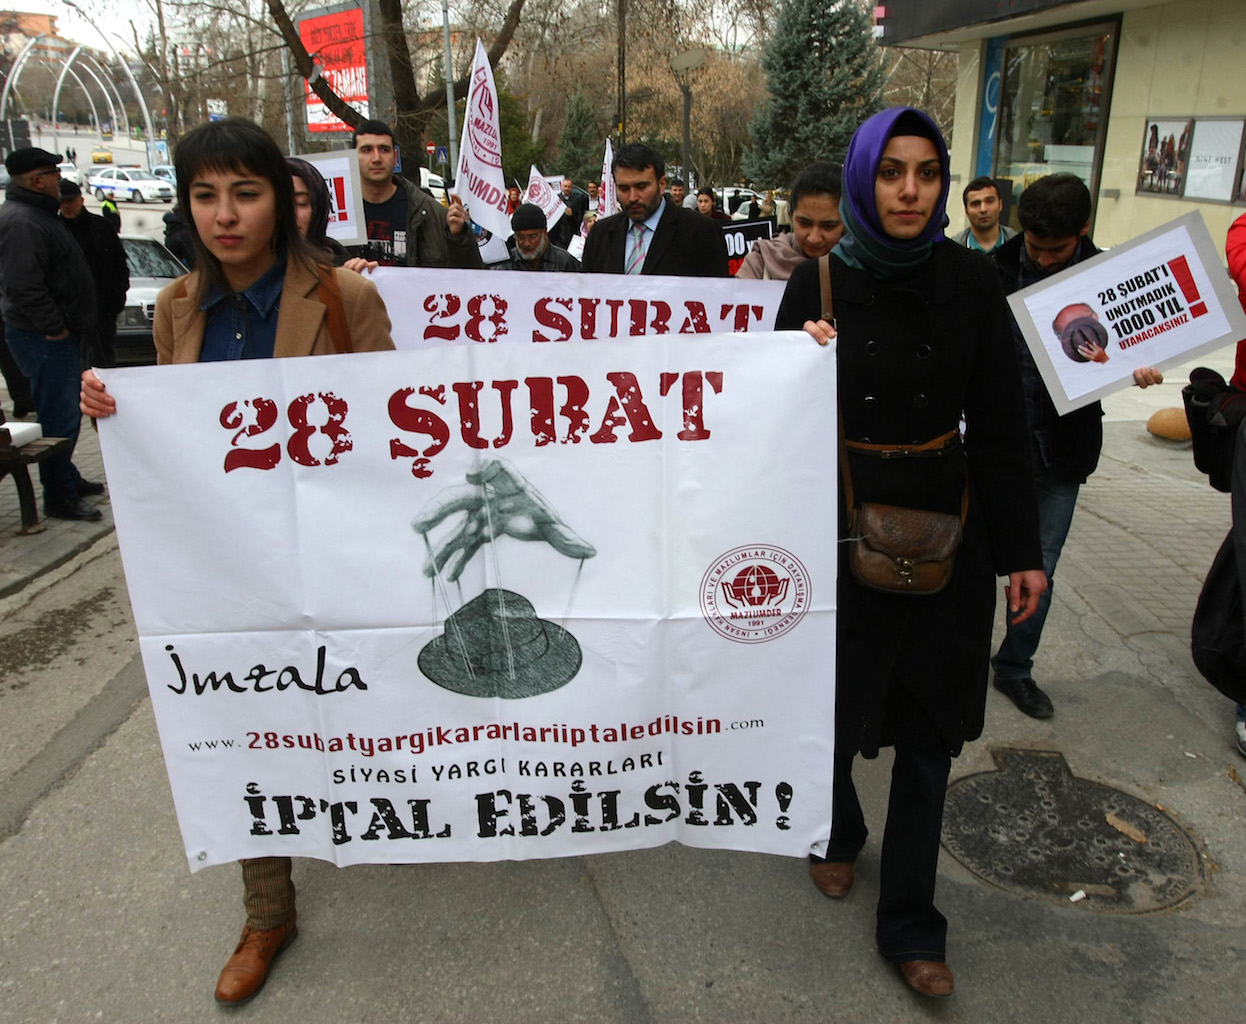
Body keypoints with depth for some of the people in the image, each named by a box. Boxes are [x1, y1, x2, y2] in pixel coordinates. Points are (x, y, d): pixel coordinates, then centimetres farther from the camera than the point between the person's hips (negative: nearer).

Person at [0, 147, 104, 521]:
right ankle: (59, 497, 0)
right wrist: (54, 328, -21)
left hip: (60, 334, 11)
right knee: (60, 417, -7)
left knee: (62, 413, 19)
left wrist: (68, 326, 20)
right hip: (43, 337, -11)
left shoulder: (38, 214, 17)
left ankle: (67, 479, 32)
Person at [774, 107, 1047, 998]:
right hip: (843, 525, -1)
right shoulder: (818, 284, -4)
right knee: (840, 701, 10)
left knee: (930, 728, 9)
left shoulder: (971, 281, -2)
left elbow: (1000, 425, 0)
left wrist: (1021, 551, 0)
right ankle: (836, 832, 45)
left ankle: (910, 923, 27)